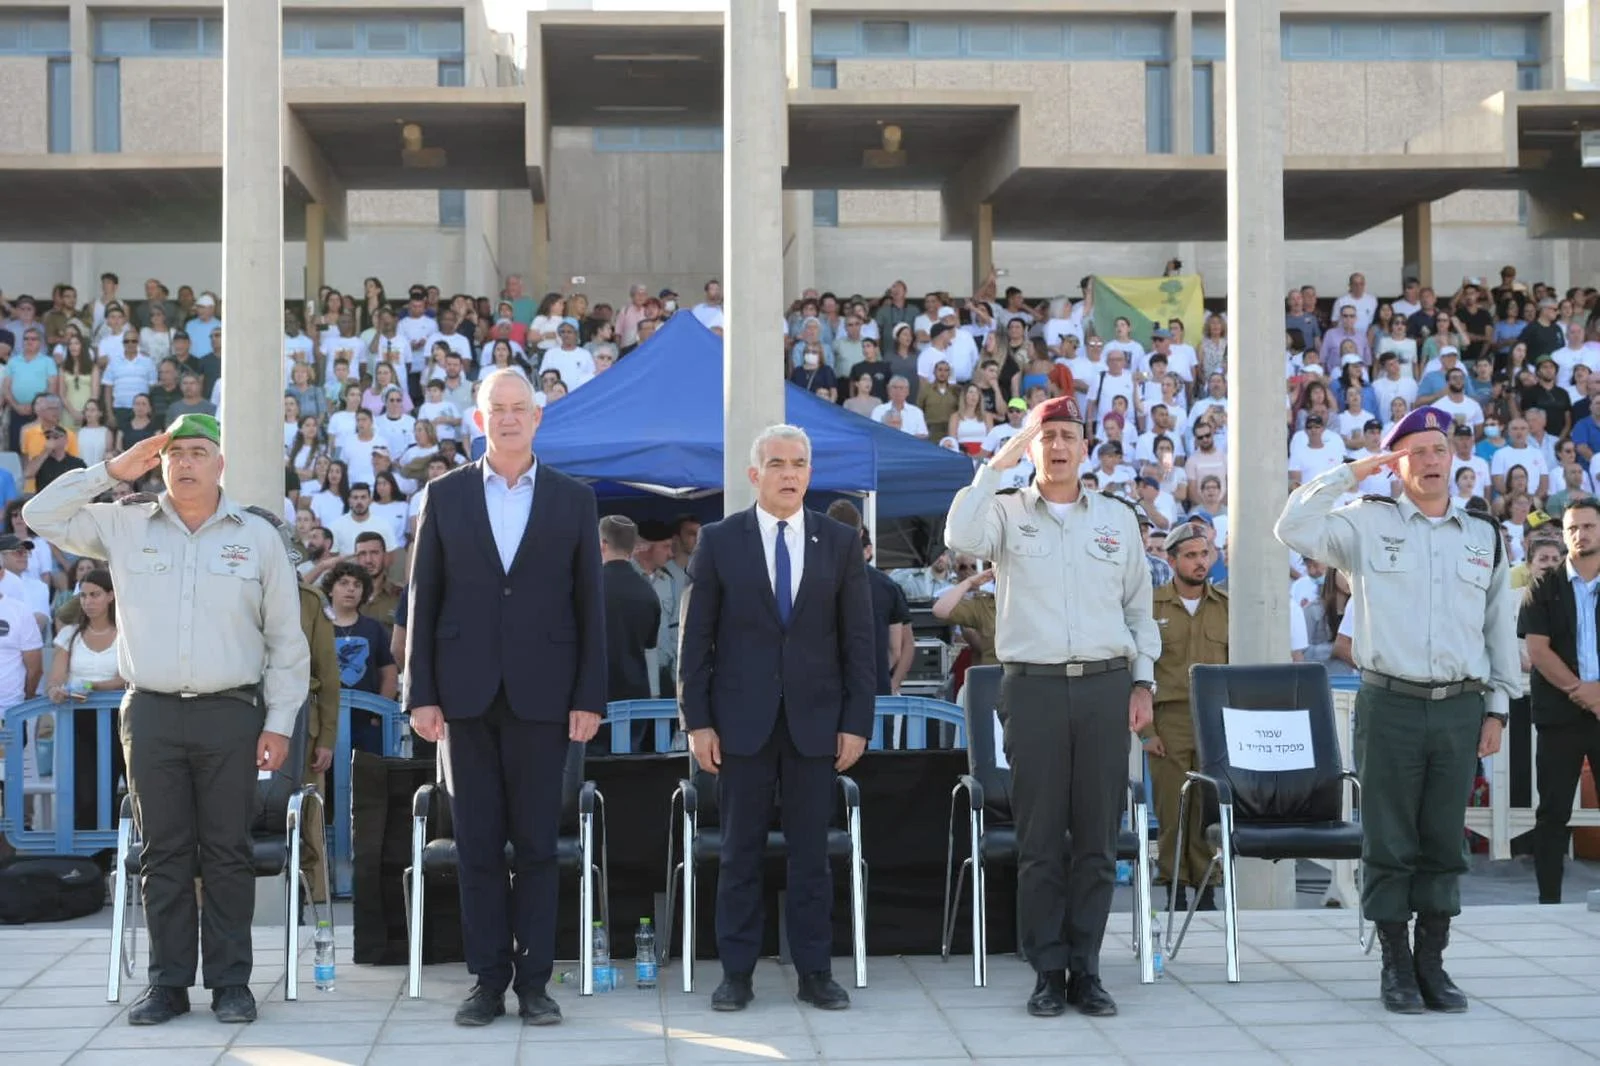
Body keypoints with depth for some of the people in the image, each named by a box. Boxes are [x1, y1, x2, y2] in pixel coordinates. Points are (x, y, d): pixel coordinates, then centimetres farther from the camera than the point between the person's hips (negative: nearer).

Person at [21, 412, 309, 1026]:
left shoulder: (257, 536, 5)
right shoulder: (124, 525, 10)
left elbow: (287, 640, 5)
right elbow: (42, 516, 11)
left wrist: (280, 722, 0)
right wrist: (110, 471, 5)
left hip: (230, 714, -1)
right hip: (151, 714, 1)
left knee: (227, 853, 2)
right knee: (163, 853, 4)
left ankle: (231, 982, 8)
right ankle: (168, 983, 11)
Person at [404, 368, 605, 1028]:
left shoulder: (574, 499, 5)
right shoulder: (444, 496, 6)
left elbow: (589, 604, 4)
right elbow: (422, 599, 5)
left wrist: (589, 698, -2)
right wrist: (421, 694, -1)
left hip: (541, 695, 0)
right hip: (466, 695, 1)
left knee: (537, 844, 3)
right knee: (478, 846, 5)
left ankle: (533, 981, 11)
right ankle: (487, 980, 13)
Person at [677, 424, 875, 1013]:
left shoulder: (840, 541, 5)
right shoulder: (719, 540, 2)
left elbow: (858, 639, 4)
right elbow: (695, 637, 1)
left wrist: (857, 721, -2)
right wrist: (696, 720, -5)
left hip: (816, 720, 1)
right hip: (742, 719, -1)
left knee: (811, 852, 6)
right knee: (741, 852, 5)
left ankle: (815, 972, 14)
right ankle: (736, 973, 13)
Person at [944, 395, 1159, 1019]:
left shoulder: (1118, 518, 13)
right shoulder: (1007, 512, 5)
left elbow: (1139, 608, 17)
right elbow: (961, 538, -17)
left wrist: (1143, 681, 10)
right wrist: (997, 465, -12)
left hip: (1105, 685, 2)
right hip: (1034, 686, -2)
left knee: (1097, 839, 4)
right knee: (1040, 840, 1)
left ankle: (1085, 969, 13)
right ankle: (1048, 971, 9)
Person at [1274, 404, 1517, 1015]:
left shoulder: (1485, 537, 12)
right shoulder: (1367, 524, 2)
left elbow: (1500, 628, 14)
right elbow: (1294, 530, -13)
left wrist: (1497, 706, 10)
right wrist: (1350, 473, -8)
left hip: (1460, 708, 3)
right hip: (1390, 705, -3)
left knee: (1444, 842, 8)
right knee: (1389, 842, 2)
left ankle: (1432, 963, 18)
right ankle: (1396, 966, 11)